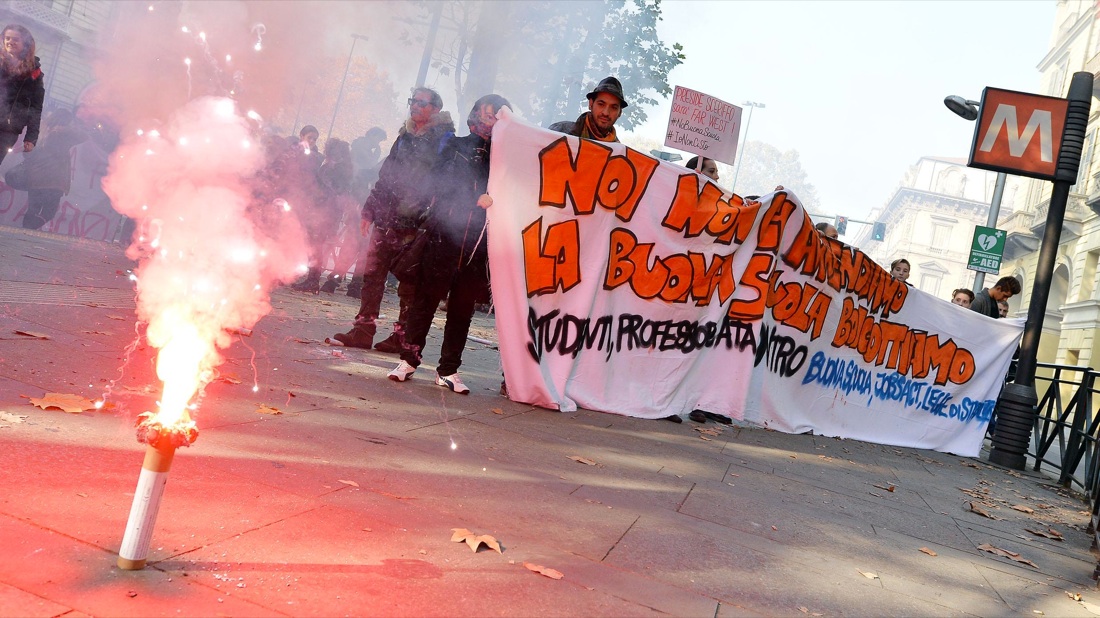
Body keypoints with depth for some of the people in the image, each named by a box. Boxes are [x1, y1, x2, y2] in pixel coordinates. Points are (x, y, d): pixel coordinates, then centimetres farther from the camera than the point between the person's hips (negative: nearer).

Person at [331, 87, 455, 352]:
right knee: (372, 275, 6)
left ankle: (402, 336, 9)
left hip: (414, 226, -7)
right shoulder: (404, 136, 18)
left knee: (409, 285, 1)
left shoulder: (443, 139, -3)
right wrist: (369, 210, 17)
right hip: (386, 220, 7)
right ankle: (363, 330, 12)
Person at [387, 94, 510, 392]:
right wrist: (476, 198, -14)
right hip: (445, 234, -2)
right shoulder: (457, 147, 8)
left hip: (478, 242, 2)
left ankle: (448, 370, 12)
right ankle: (409, 359, 10)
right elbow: (440, 182, -4)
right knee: (427, 297, -1)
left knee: (463, 307, 4)